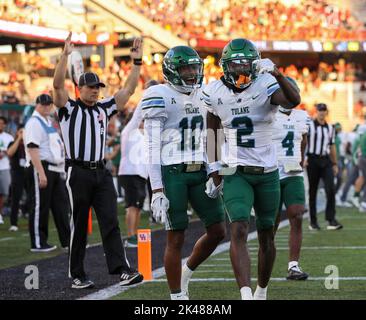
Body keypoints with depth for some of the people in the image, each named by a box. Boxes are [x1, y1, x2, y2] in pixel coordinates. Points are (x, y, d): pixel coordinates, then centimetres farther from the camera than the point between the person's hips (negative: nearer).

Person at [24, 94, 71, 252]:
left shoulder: (49, 122, 19)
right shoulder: (34, 123, -11)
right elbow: (32, 149, -20)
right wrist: (41, 173, -26)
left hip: (55, 169, 9)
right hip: (41, 168, -9)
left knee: (61, 205, 10)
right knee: (40, 206, -4)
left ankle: (67, 240, 15)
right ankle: (38, 243, 1)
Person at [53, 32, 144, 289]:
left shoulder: (104, 108, 16)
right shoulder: (69, 108, 2)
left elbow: (129, 89, 14)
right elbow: (58, 85, -14)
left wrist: (137, 61, 5)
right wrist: (66, 55, -24)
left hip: (101, 173, 4)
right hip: (78, 172, -4)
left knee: (111, 222, -4)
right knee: (79, 226, 1)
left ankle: (122, 269, -10)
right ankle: (77, 275, 8)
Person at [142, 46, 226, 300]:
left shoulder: (202, 96, 14)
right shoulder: (160, 97, -7)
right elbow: (153, 148, -10)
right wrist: (157, 191, -15)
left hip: (199, 173, 6)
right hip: (171, 173, -6)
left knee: (217, 230, 4)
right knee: (176, 238, -2)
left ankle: (185, 273, 27)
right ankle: (177, 297, 8)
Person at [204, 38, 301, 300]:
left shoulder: (266, 86, -12)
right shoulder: (216, 92, -2)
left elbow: (293, 101, -34)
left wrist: (277, 74, -50)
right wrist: (214, 171, 12)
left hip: (268, 173, 0)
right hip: (235, 173, 0)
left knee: (266, 236, 10)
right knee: (239, 231, -18)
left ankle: (262, 292, 30)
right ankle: (246, 295, -28)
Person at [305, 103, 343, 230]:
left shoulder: (330, 128, 14)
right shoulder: (309, 125, -2)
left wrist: (335, 164, 18)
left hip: (326, 160, 4)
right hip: (313, 159, -4)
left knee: (331, 189, -10)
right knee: (313, 191, 3)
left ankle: (331, 220, -11)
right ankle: (313, 222, 12)